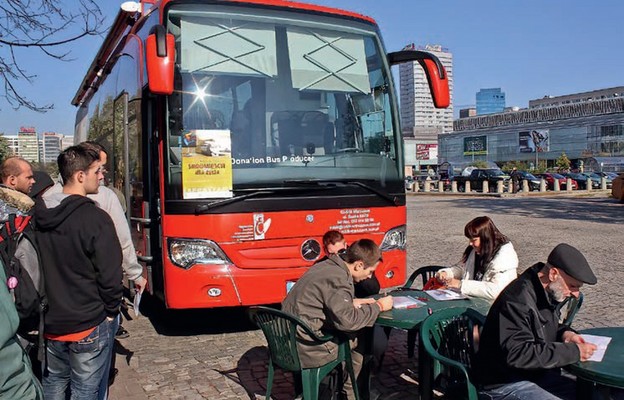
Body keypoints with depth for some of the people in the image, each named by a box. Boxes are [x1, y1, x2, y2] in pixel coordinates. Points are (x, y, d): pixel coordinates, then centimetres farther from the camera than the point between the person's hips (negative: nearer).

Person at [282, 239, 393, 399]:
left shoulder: (328, 266, 7)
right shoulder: (338, 278, -21)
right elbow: (347, 320, -22)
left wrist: (353, 302, 7)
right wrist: (379, 306, -10)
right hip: (304, 348, -9)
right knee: (359, 339, 5)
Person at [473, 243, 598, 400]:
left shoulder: (547, 293, 5)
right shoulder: (517, 300, -25)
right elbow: (517, 354, -31)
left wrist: (564, 333, 0)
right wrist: (573, 352, -26)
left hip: (537, 374, 10)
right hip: (504, 384, -10)